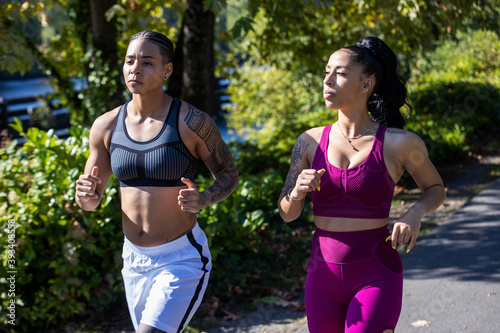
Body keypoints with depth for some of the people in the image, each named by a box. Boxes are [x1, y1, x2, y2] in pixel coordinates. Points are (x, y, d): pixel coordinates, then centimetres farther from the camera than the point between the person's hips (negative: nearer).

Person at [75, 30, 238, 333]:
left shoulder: (192, 122, -13)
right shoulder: (107, 126, -1)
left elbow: (229, 173, 0)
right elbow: (92, 200, 9)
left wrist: (204, 199, -22)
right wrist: (85, 195, -16)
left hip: (182, 259, -5)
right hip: (135, 260, 6)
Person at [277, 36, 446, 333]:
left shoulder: (400, 143, -7)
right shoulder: (310, 142, 2)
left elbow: (436, 189, 11)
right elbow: (287, 213, 7)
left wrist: (415, 214, -11)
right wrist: (298, 191, -15)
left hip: (377, 277, -4)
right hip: (324, 275, 4)